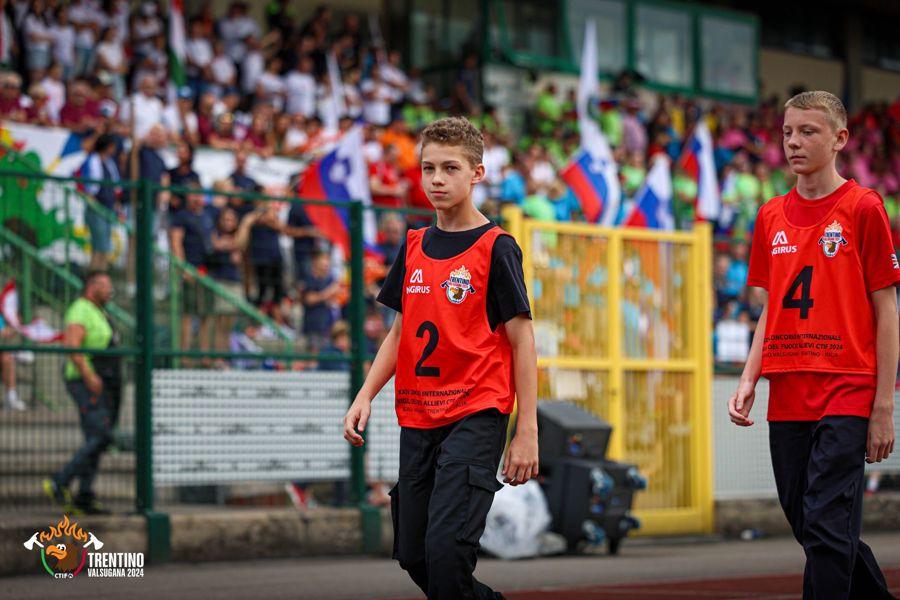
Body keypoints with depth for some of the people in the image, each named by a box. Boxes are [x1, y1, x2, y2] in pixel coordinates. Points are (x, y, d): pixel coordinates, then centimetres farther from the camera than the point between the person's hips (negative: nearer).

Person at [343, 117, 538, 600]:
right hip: (416, 420, 7)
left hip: (475, 417, -7)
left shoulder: (496, 248, -6)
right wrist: (366, 396, 6)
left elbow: (521, 341, -6)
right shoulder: (414, 247, 12)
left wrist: (527, 432, -9)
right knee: (413, 556, 9)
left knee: (445, 550, -19)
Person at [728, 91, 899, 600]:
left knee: (827, 525, -12)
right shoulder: (772, 217, 12)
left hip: (846, 393, -6)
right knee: (809, 528, 11)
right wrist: (749, 378, 5)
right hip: (787, 400, 6)